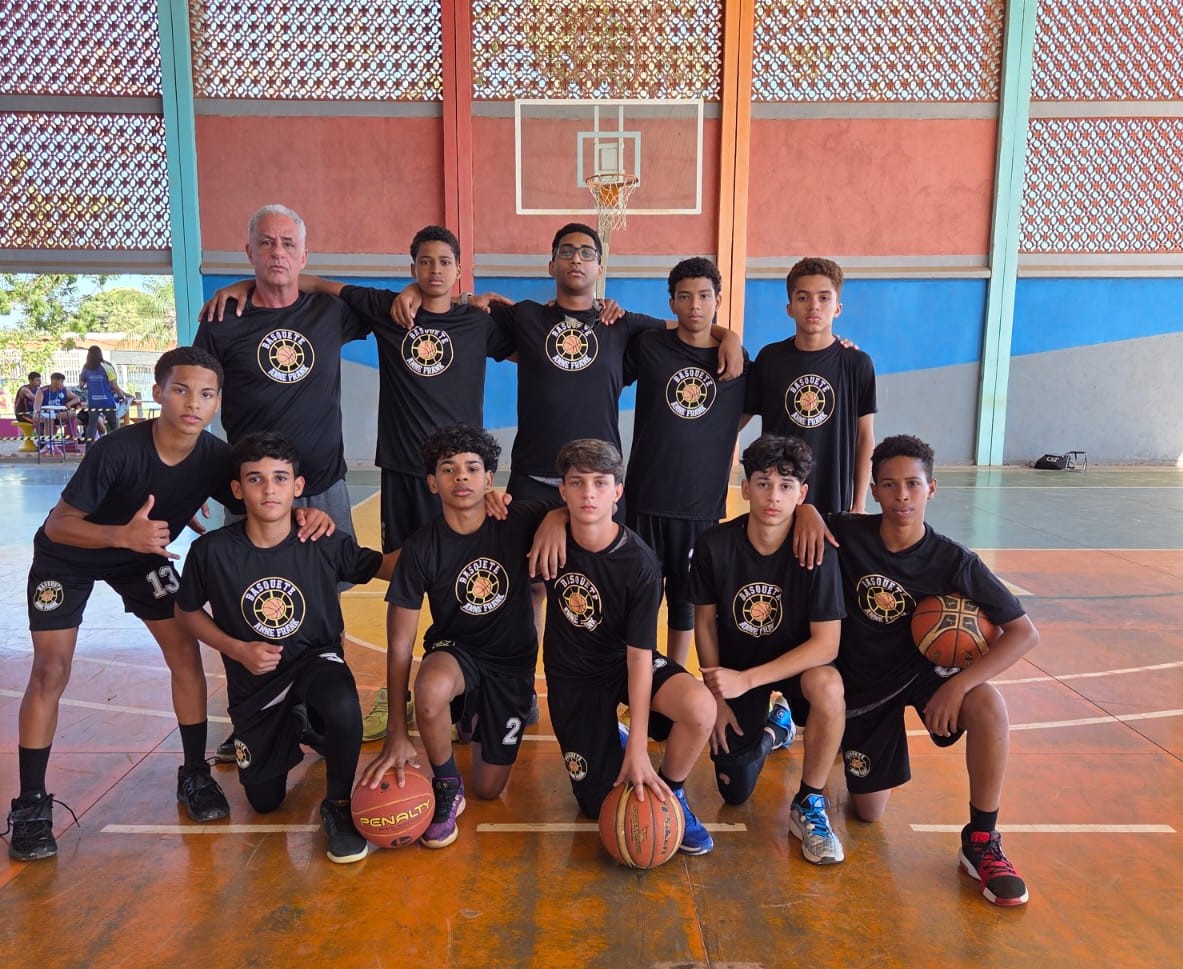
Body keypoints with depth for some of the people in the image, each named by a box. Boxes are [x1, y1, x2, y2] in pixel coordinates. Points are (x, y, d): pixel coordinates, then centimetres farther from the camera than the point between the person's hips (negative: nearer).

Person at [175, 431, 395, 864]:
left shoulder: (326, 544, -18)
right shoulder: (211, 550, -17)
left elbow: (387, 566, -7)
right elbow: (187, 612, 0)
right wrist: (238, 649, -15)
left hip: (316, 659, -2)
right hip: (252, 679, 2)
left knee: (343, 707, -38)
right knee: (265, 802, 10)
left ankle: (339, 805, -9)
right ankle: (292, 730, 43)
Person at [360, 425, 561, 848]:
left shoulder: (519, 521, -15)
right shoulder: (420, 548, -16)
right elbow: (400, 642, -15)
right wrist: (397, 732, -20)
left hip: (513, 659, 1)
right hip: (454, 649, -1)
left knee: (489, 790, 2)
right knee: (431, 690, -39)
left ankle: (500, 709, 35)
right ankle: (446, 787, -9)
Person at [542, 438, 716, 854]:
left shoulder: (640, 563, -23)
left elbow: (640, 653, -23)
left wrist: (638, 748, -26)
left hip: (626, 664, -1)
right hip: (572, 674, 2)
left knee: (700, 707, -32)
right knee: (599, 803, -3)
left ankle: (668, 794, -3)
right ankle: (608, 740, 31)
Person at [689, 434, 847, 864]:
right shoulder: (715, 545, -19)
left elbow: (826, 644, -24)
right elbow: (705, 623, -4)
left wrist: (745, 680, -29)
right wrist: (717, 696, -4)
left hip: (796, 661, -1)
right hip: (734, 665, 2)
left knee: (828, 686, -37)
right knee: (735, 792, 0)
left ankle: (809, 805, -13)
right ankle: (771, 731, 35)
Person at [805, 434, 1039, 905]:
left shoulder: (953, 561, -18)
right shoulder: (846, 535, -19)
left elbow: (1024, 632, -17)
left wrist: (958, 685, -28)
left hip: (921, 671, 0)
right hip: (859, 684, 0)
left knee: (989, 706, -33)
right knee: (869, 813, 7)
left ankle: (982, 841, -12)